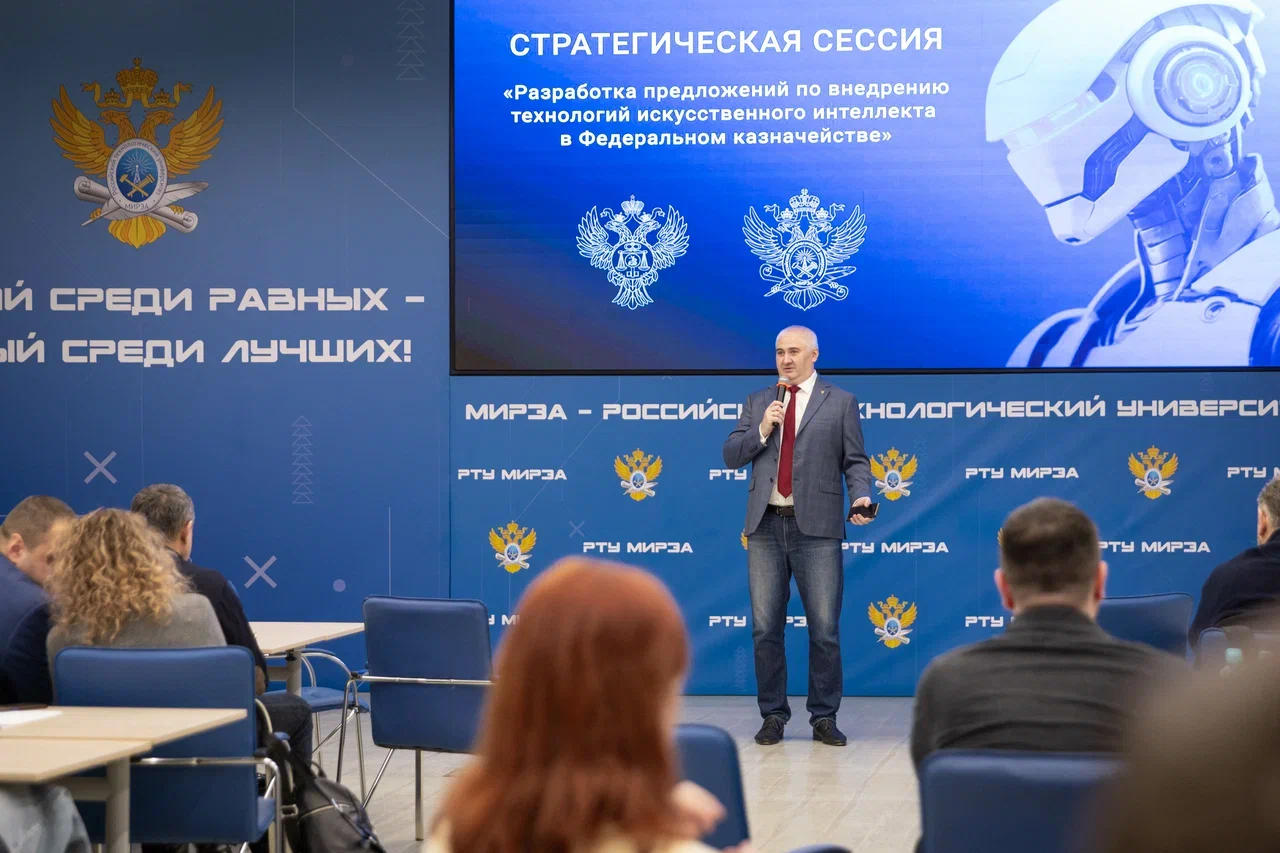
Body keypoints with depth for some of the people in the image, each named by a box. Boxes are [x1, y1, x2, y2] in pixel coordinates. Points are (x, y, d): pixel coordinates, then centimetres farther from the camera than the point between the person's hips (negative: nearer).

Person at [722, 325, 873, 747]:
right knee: (766, 628, 5)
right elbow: (731, 456, 9)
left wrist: (862, 495, -15)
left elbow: (855, 460, 3)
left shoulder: (841, 402, 6)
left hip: (816, 527, -3)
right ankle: (773, 715, 13)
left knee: (824, 629, -2)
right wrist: (762, 430, -7)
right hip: (766, 526, 3)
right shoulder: (758, 402, 15)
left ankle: (824, 717, 7)